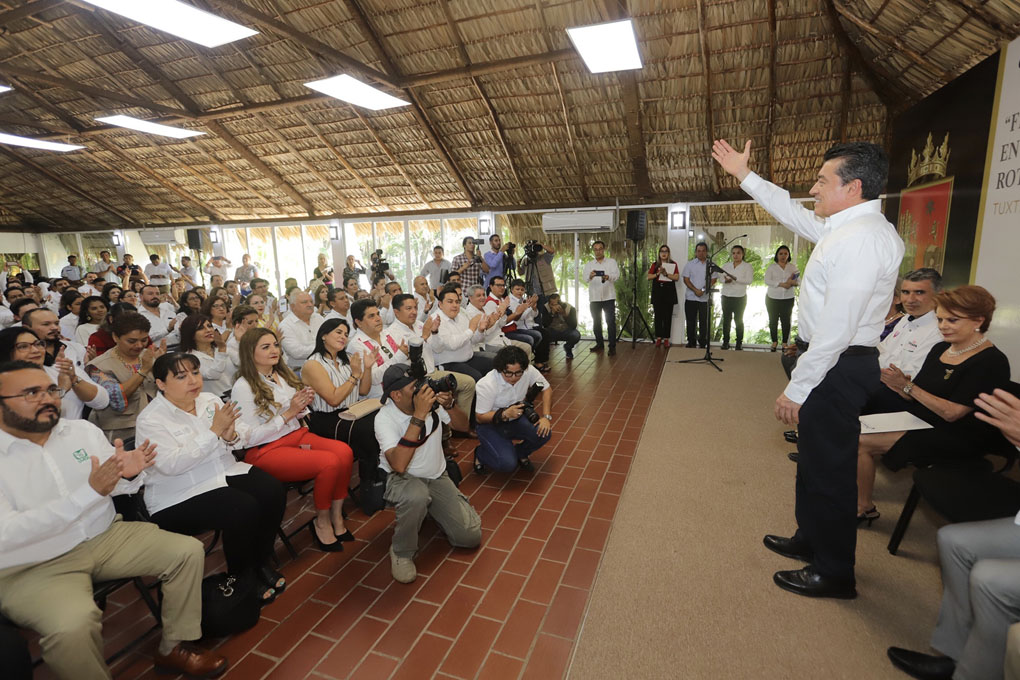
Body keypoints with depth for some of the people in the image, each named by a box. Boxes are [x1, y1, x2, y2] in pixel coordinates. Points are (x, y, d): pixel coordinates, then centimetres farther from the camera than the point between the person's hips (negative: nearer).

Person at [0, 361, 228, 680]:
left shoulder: (83, 429, 1)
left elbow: (119, 486, 5)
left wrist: (129, 474, -21)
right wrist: (90, 491, -33)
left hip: (107, 536, 5)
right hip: (32, 567, -5)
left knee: (188, 551, -8)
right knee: (73, 624, -33)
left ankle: (173, 648, 10)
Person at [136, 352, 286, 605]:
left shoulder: (209, 399, 6)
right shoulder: (150, 420, -11)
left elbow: (234, 446, 11)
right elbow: (172, 465, -23)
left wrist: (230, 436, -15)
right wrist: (214, 431, -26)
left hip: (225, 472, 6)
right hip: (179, 497, -6)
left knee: (273, 491, -18)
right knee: (244, 509, -28)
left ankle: (261, 563, 3)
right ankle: (242, 578, -3)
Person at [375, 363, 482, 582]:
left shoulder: (431, 400, -12)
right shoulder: (384, 418, -23)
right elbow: (398, 465, -39)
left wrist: (450, 404, -20)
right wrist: (419, 416, -40)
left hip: (437, 476, 4)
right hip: (401, 478, -4)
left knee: (470, 537, -5)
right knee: (416, 497, -41)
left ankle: (433, 509, 24)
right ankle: (401, 553, -11)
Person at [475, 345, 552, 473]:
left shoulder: (528, 371, -19)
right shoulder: (486, 385, -29)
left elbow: (546, 389, -3)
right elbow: (480, 417, -21)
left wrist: (546, 417, -16)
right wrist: (505, 414, -38)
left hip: (516, 419, 5)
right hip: (490, 424, -5)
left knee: (544, 433, -21)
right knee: (507, 464, -24)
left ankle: (520, 454, 11)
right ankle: (481, 453, 10)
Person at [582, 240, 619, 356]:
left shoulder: (612, 262, 6)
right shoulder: (588, 264, 11)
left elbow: (616, 274, -10)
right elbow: (584, 277, -7)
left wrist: (608, 277, -33)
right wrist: (590, 276, -32)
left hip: (608, 297, -3)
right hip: (594, 298, 3)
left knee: (611, 322, -5)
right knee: (596, 322, 10)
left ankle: (612, 346, -2)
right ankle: (599, 344, 22)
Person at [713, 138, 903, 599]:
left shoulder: (861, 239, -23)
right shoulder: (844, 227, 8)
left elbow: (836, 330, -27)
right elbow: (794, 214, 25)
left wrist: (796, 390, -23)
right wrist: (744, 175, 26)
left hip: (838, 368, -10)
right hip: (835, 363, 10)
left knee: (829, 468, 5)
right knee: (815, 458, 23)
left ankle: (834, 574, 25)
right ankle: (810, 540, 43)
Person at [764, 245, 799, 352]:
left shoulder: (793, 267, 9)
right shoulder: (771, 267, 3)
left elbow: (799, 281, 5)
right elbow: (767, 281, -10)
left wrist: (791, 283, -18)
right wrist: (782, 284, -19)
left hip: (788, 299, 1)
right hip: (773, 298, -1)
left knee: (786, 320, 1)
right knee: (773, 320, 4)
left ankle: (785, 343, 9)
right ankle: (774, 342, 16)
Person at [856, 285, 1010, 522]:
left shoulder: (991, 361, -13)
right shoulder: (940, 348, 10)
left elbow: (952, 413, -19)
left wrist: (908, 386, -18)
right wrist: (899, 387, -11)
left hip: (955, 439, -8)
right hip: (917, 421, 8)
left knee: (861, 442, -23)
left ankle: (863, 508, -3)